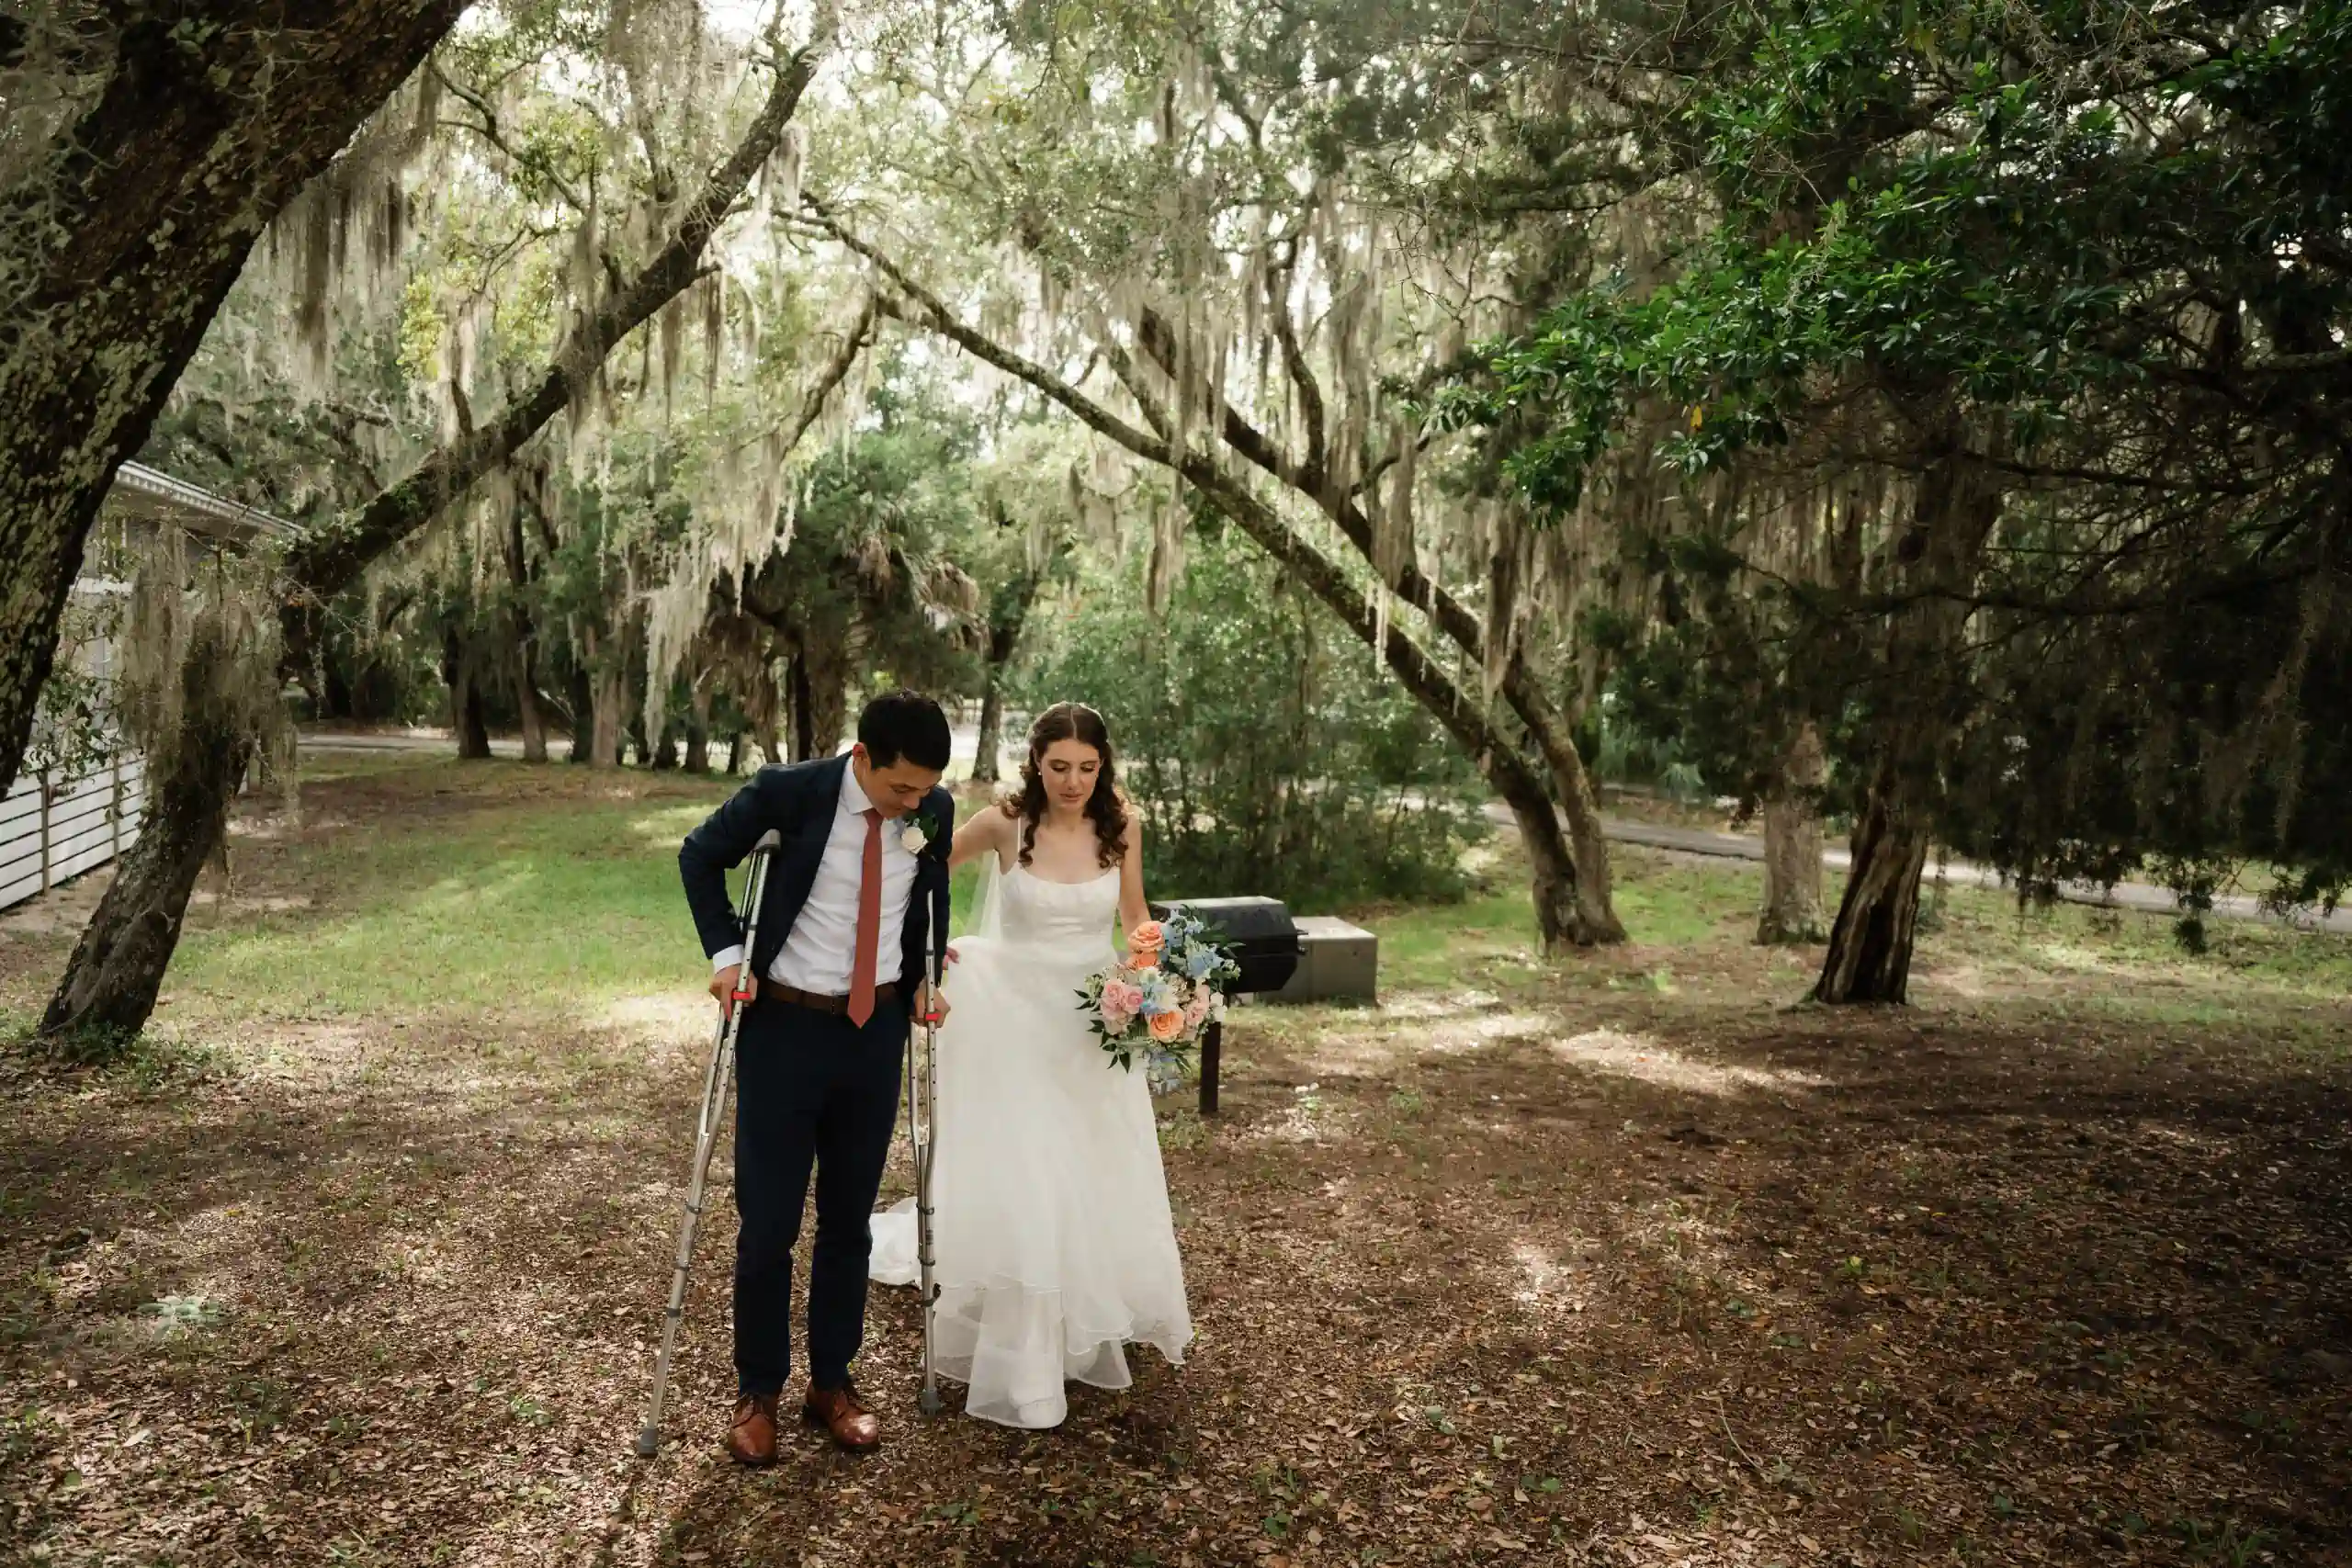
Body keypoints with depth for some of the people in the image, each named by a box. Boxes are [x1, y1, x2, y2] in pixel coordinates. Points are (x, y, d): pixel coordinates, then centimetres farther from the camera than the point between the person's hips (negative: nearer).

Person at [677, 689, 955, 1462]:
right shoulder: (787, 791, -16)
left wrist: (926, 976, 7)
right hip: (785, 1027, -3)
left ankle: (832, 1384, 29)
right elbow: (700, 856, 0)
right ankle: (758, 1392, 23)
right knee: (768, 1221, 3)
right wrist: (726, 951, -8)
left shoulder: (935, 811, -6)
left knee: (850, 1217, 12)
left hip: (878, 1030, 3)